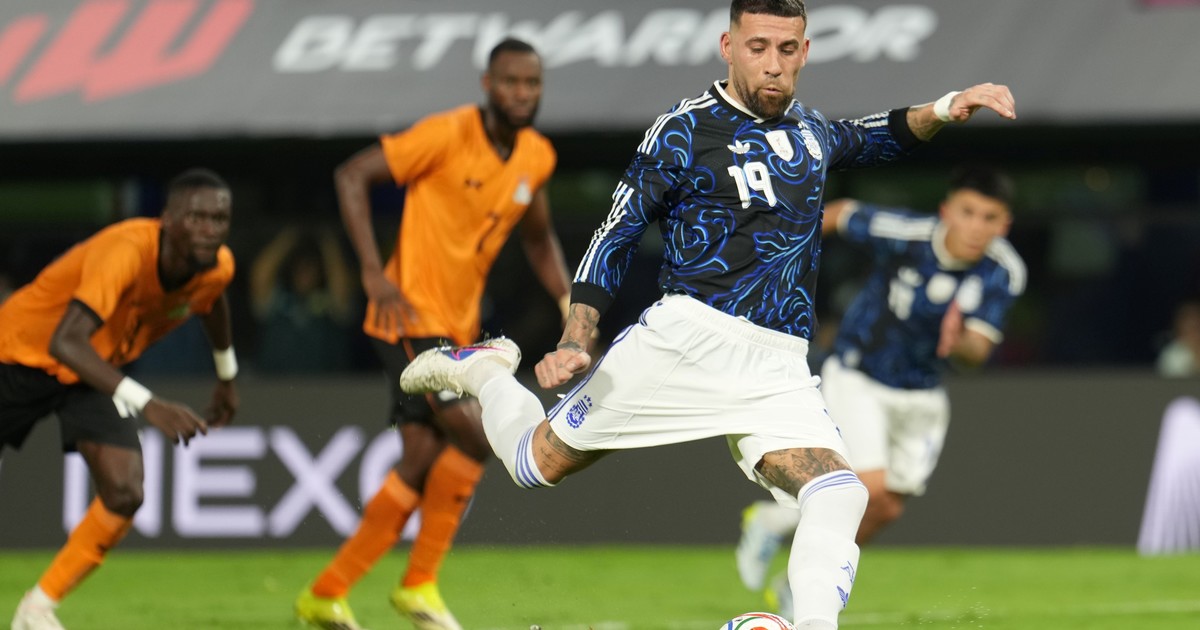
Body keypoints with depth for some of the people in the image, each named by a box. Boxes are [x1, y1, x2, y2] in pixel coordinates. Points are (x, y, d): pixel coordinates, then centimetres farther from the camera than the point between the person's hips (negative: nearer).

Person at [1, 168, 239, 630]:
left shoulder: (218, 267, -15)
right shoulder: (126, 252, -39)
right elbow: (65, 342, -50)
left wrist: (226, 376, 26)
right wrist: (147, 404, -58)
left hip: (93, 370, 5)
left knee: (124, 494, -16)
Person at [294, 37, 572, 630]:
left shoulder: (536, 157, 6)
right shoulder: (448, 135, -15)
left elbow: (538, 238, 24)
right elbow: (352, 176, -14)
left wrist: (568, 304, 10)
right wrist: (373, 273, -21)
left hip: (458, 326, 8)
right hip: (412, 316, -8)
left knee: (422, 466, 5)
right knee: (475, 436, -19)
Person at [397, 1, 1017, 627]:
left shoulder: (808, 130, 16)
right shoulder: (686, 130, -3)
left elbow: (874, 136, 39)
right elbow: (616, 235, -3)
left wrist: (943, 109, 19)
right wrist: (573, 342, -14)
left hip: (779, 369, 4)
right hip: (689, 336, -4)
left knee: (837, 495, -22)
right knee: (537, 462, 5)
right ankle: (486, 371, 35)